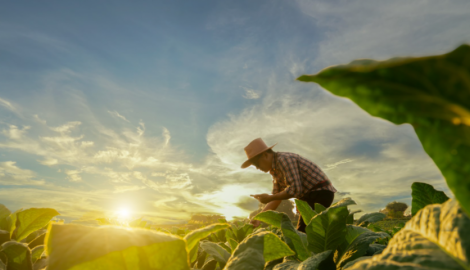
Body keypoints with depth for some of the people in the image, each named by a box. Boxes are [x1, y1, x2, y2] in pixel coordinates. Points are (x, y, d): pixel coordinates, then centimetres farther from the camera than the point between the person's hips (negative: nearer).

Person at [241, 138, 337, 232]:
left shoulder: (284, 159, -19)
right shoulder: (275, 169, 11)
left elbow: (295, 189, -25)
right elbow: (276, 198, 12)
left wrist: (269, 198, -16)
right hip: (309, 195, 10)